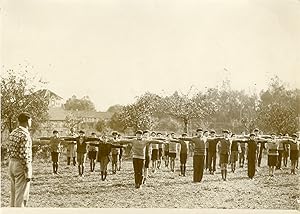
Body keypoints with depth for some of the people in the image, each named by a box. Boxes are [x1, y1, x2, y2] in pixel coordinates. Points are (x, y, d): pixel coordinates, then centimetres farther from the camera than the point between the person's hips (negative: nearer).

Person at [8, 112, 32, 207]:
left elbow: (9, 150, 14)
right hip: (22, 166, -9)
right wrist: (28, 173, -19)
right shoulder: (25, 135, -18)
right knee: (21, 196, -3)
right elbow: (24, 155, -22)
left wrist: (13, 164, 21)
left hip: (12, 164, 9)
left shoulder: (13, 133, 9)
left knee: (14, 194, 15)